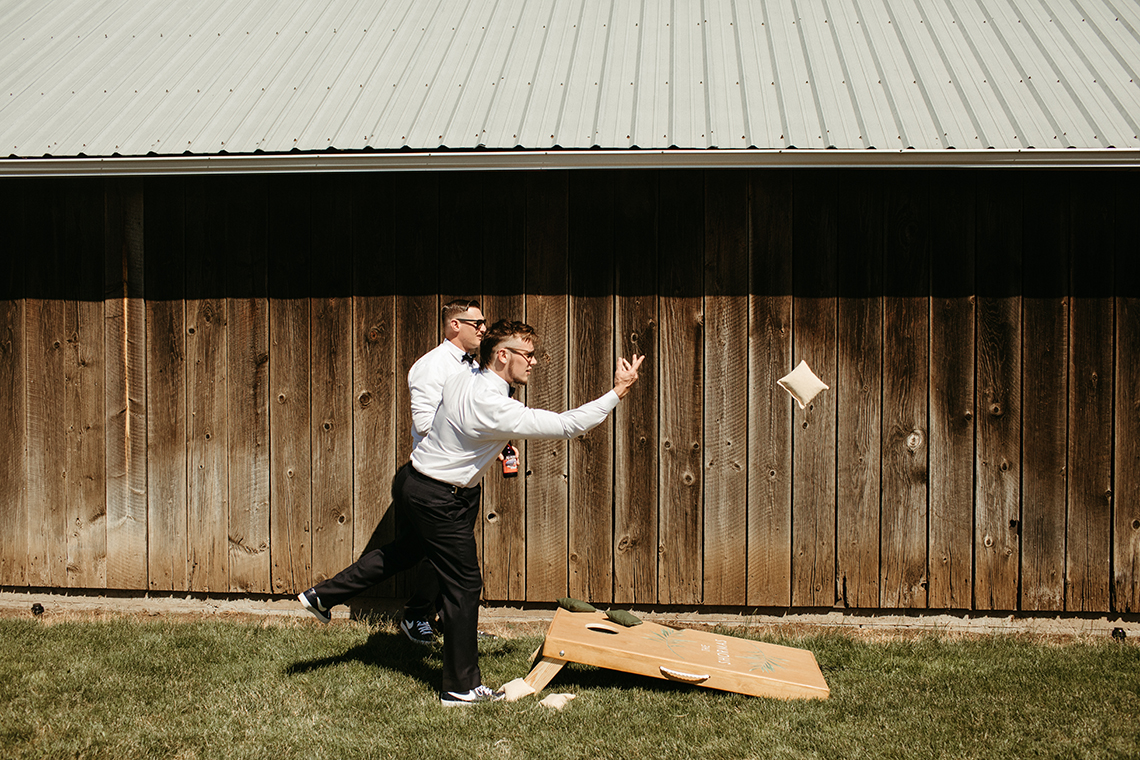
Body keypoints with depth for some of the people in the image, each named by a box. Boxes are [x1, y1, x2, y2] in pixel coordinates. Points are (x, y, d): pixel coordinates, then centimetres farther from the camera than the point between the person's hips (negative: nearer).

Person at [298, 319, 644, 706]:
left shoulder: (459, 381, -2)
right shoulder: (496, 408, -29)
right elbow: (568, 425, -29)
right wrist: (618, 391, -22)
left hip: (419, 483, 9)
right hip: (441, 499, -9)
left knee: (407, 549, 30)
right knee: (464, 584, 2)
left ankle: (323, 595, 40)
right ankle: (461, 687, 12)